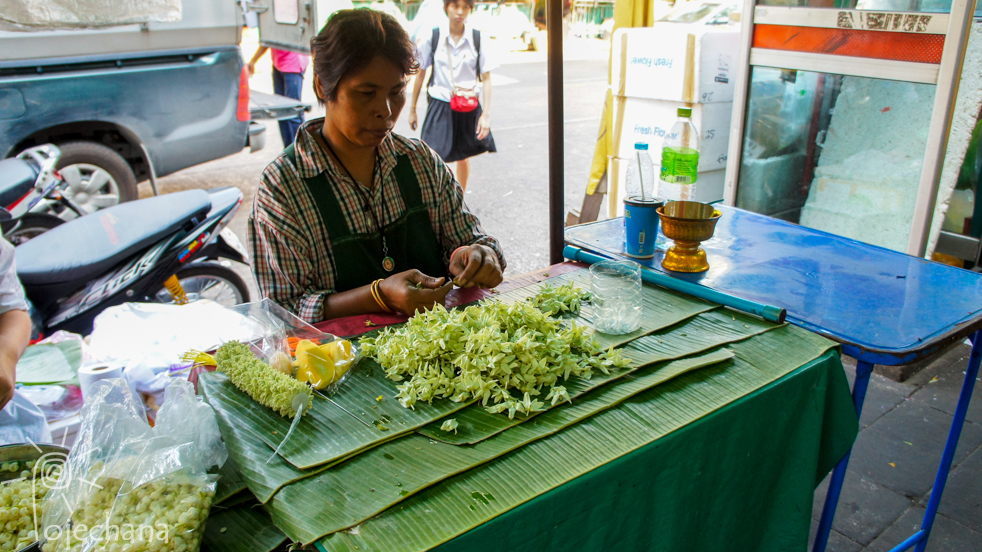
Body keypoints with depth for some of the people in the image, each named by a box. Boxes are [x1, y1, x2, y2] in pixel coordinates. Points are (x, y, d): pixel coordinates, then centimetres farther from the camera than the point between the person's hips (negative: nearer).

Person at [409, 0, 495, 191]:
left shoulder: (478, 39, -5)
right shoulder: (432, 37, -6)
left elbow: (486, 78, -2)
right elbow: (421, 74, 3)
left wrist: (486, 114, -9)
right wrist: (412, 109, 9)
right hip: (439, 105, -2)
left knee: (463, 158, 15)